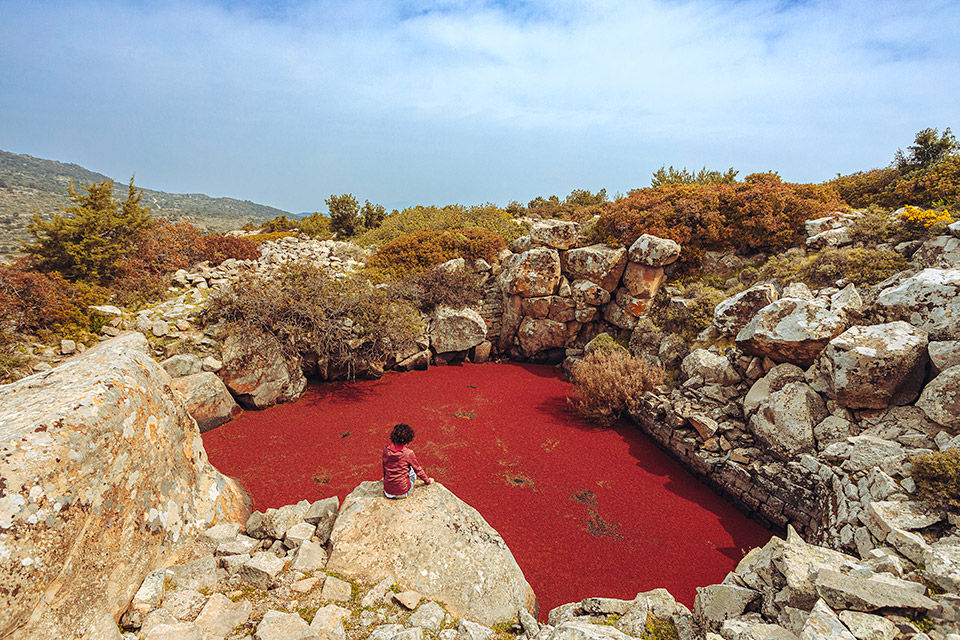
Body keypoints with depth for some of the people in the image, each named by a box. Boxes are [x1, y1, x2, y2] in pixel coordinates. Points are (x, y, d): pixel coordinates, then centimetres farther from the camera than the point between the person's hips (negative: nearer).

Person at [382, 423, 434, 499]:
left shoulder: (386, 450, -8)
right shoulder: (409, 453, -18)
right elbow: (418, 470, -2)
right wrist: (428, 481, 17)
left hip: (388, 492, 4)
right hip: (402, 493, -4)